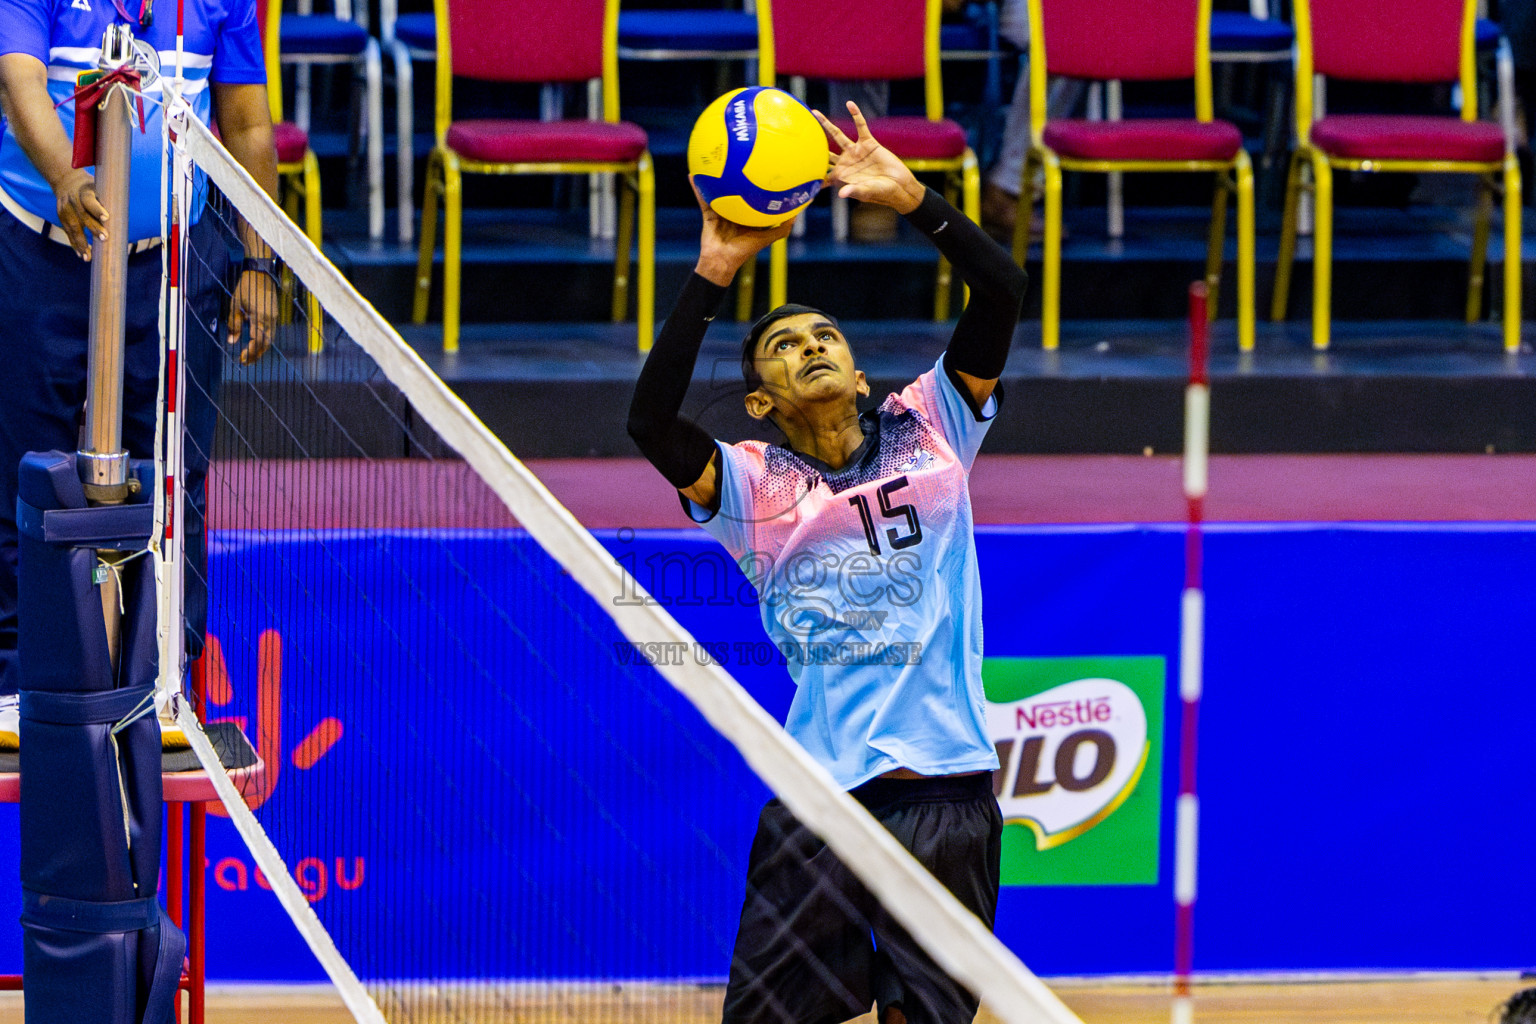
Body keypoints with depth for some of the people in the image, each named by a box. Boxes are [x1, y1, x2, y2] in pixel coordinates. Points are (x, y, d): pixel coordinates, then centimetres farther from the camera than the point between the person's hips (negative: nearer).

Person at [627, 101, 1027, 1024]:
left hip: (948, 787, 1)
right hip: (823, 795, -1)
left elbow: (1002, 290, 1)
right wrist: (714, 273, -17)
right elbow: (653, 421, -13)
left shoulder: (928, 432, 11)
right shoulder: (755, 484, 5)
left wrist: (911, 198, -11)